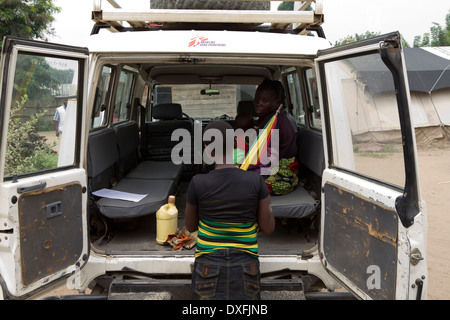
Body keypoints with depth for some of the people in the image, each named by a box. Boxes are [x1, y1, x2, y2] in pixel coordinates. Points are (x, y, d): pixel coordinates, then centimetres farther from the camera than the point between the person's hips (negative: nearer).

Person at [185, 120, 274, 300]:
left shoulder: (198, 184, -9)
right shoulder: (256, 181, -7)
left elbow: (190, 226, 7)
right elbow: (268, 228, 2)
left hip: (208, 267, -1)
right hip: (245, 268, 1)